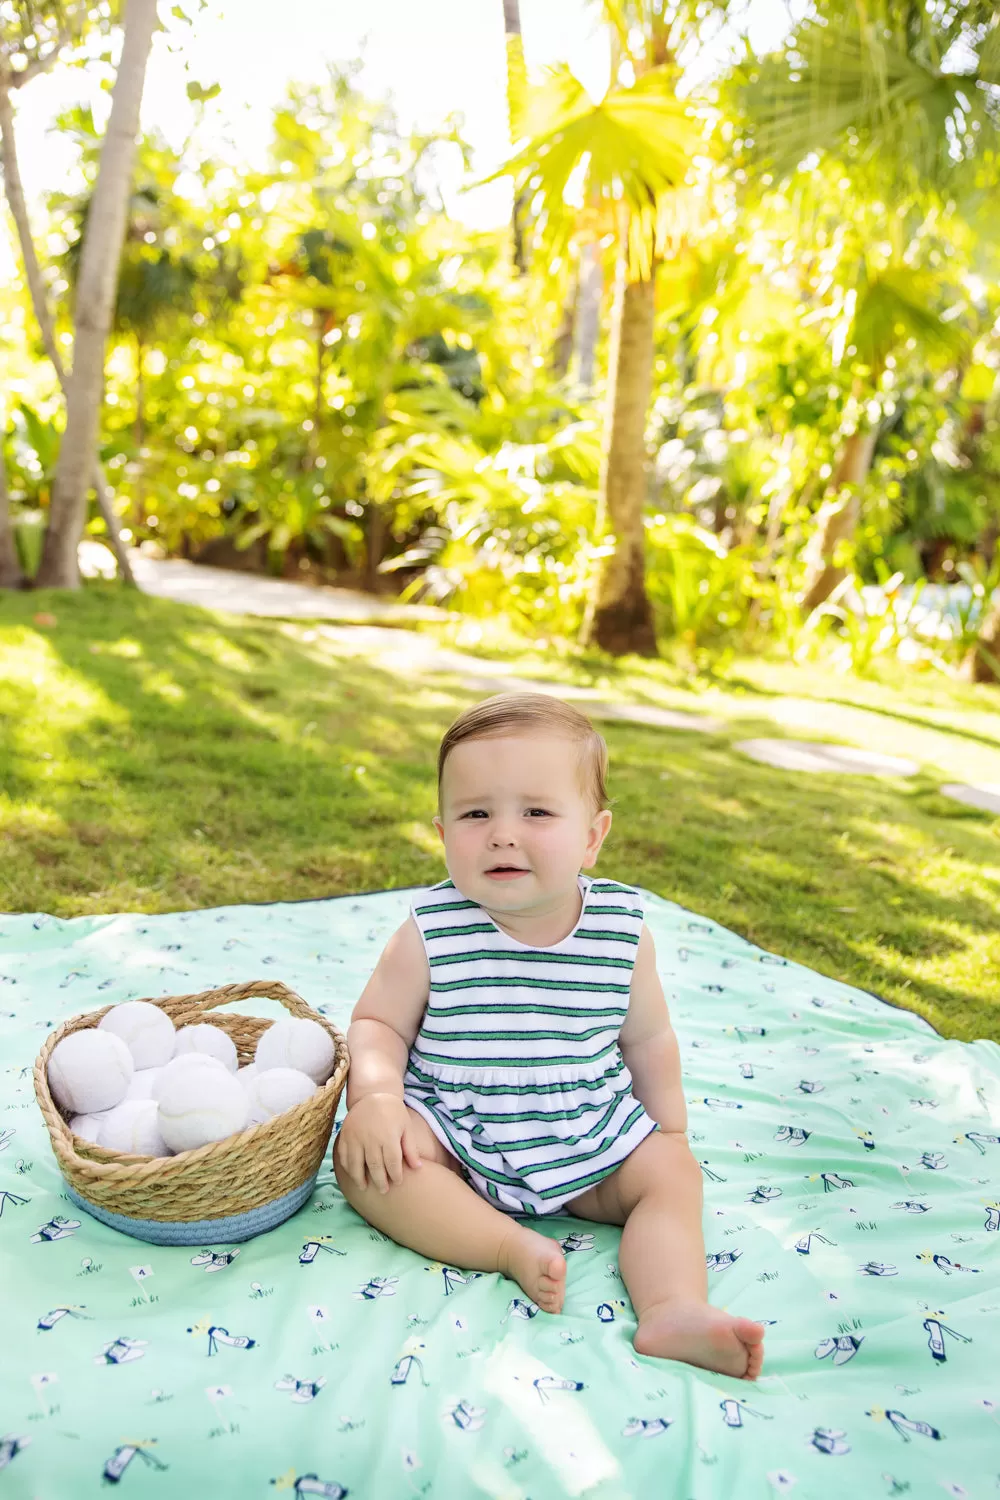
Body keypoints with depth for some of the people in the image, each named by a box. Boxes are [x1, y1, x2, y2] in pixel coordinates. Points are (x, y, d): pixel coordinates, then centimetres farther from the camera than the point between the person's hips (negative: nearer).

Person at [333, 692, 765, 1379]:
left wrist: (670, 1130, 8)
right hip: (451, 1136, -2)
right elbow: (379, 1022, -7)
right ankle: (512, 1247, -26)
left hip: (589, 1140, 2)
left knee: (673, 1173, -12)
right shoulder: (432, 934, -15)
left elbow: (647, 1039, 5)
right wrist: (376, 1095, -27)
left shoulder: (623, 929, -9)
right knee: (363, 1156, -25)